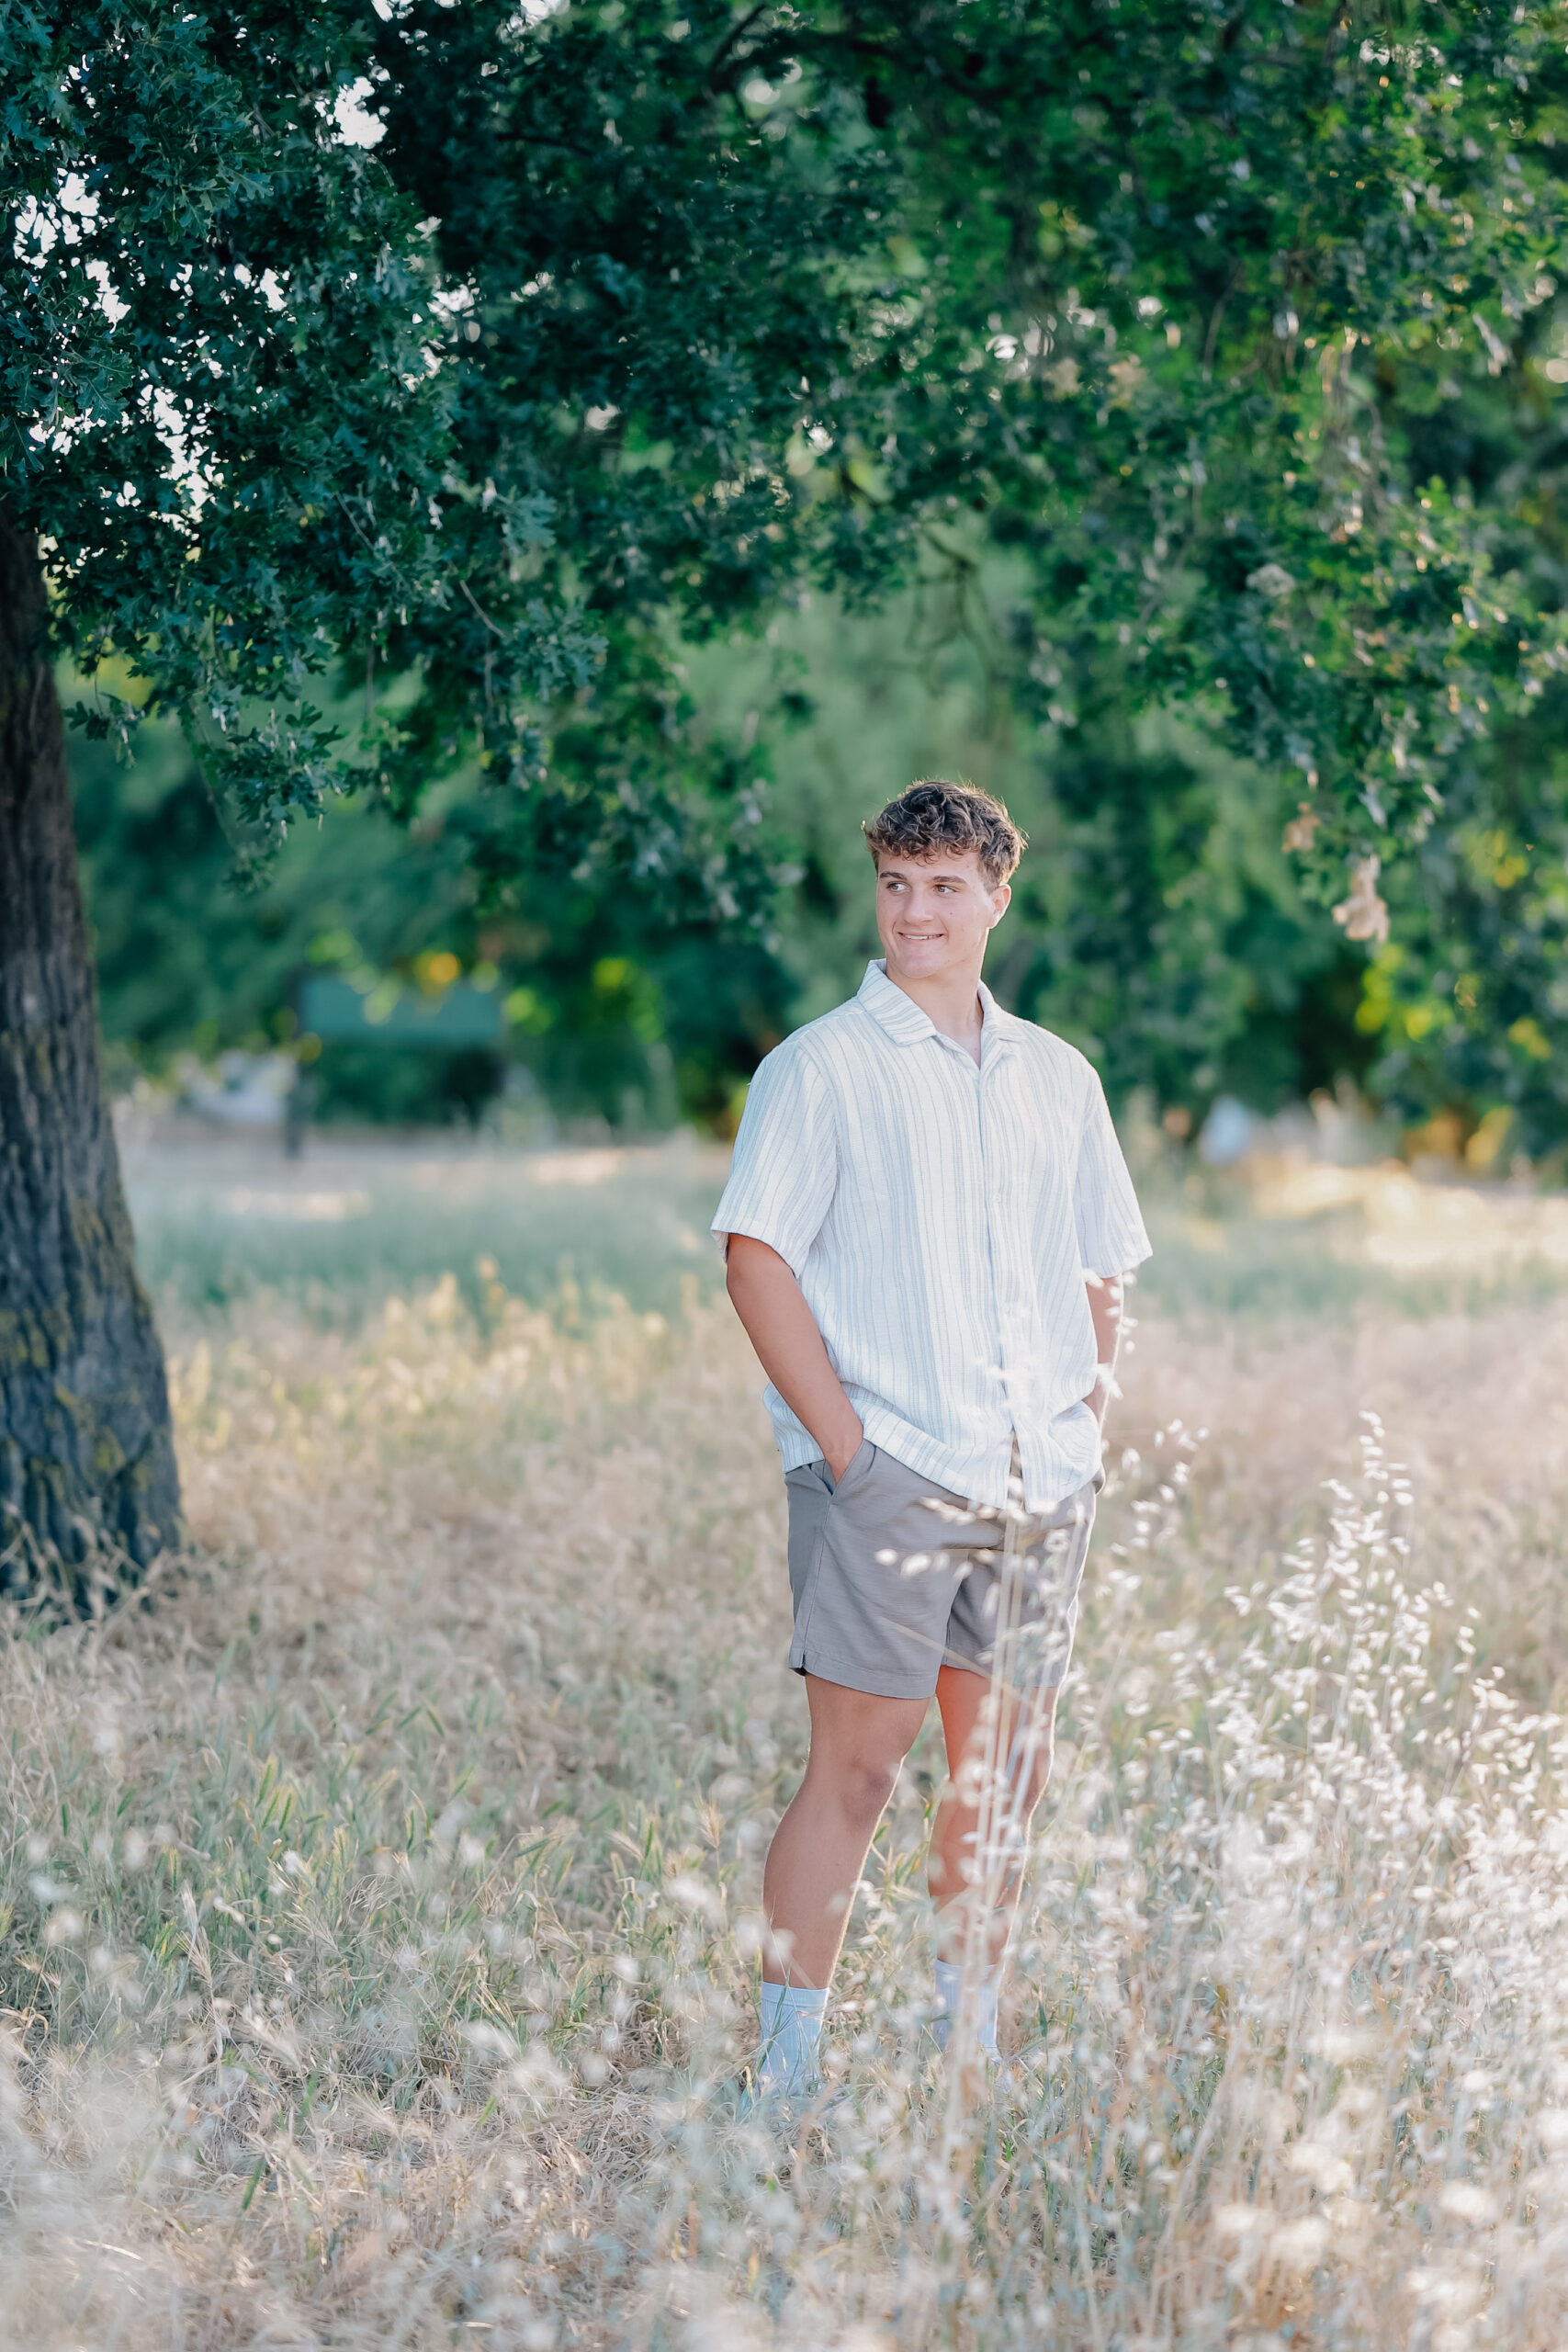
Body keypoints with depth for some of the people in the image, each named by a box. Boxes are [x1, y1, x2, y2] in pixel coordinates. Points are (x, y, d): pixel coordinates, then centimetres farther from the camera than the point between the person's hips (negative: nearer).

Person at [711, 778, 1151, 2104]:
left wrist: (1088, 1433, 9)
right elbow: (755, 1253, -7)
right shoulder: (823, 1066, -1)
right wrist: (839, 1435, -14)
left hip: (1038, 1482, 5)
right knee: (858, 1767, -8)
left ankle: (969, 2049, 22)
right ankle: (786, 2075, -3)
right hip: (888, 1470, -5)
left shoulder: (1059, 1077, 15)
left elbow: (1100, 1274, 22)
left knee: (1011, 1773, 9)